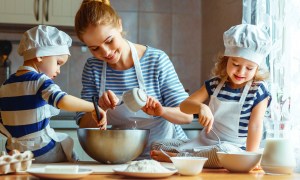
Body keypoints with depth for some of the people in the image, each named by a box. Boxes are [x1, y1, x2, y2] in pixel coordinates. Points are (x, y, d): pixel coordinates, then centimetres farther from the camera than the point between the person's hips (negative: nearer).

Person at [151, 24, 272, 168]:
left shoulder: (258, 91, -6)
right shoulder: (215, 84, 5)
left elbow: (255, 126, -10)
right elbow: (184, 106, 1)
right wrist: (201, 107, -22)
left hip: (233, 149, -4)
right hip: (203, 143, 4)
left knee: (224, 151, -42)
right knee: (158, 146, -4)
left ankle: (178, 157, -25)